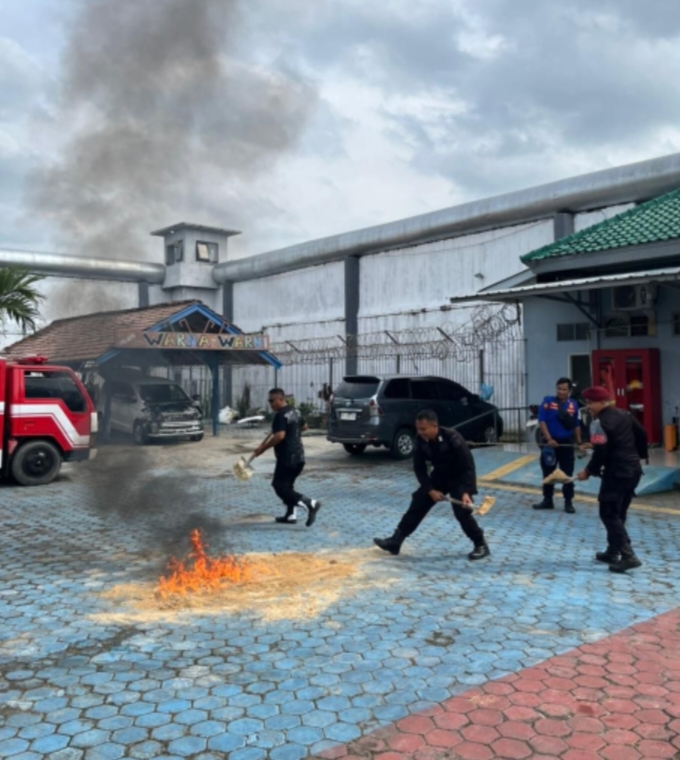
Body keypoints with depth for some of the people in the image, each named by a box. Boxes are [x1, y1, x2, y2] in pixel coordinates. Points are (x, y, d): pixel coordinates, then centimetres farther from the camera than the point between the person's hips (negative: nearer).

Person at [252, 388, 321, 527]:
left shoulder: (280, 415, -16)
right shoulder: (295, 412, 13)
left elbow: (279, 436, -27)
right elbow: (304, 426, 29)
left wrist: (263, 448, -20)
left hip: (287, 458, -10)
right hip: (299, 456, 10)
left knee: (280, 486, -5)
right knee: (287, 485, 19)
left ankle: (310, 503, -16)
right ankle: (291, 514, 19)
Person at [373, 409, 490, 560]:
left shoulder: (453, 438, -32)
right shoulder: (420, 441, -17)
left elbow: (468, 466, -27)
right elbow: (419, 468, -6)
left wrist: (466, 492, -34)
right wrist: (430, 490, -14)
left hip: (459, 478, -5)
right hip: (438, 477, 5)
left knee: (462, 512, -17)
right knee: (417, 505, 1)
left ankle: (481, 545, 4)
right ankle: (395, 541, 8)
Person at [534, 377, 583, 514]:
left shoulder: (573, 405, 4)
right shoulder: (548, 401, -5)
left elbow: (576, 425, 14)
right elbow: (542, 421, -11)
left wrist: (579, 442, 13)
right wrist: (549, 439, -19)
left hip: (567, 443, 1)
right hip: (551, 442, -1)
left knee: (567, 474, 6)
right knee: (548, 473, 9)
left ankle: (568, 502, 15)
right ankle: (547, 500, 21)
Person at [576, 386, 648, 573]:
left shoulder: (600, 423, -15)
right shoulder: (624, 415, 12)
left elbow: (600, 453, -19)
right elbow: (642, 435, 19)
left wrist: (588, 471, -6)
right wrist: (638, 456, 28)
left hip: (616, 473, -9)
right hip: (633, 470, 9)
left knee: (609, 514, -4)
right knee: (619, 513, 17)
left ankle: (628, 556, -10)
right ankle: (613, 552, 26)